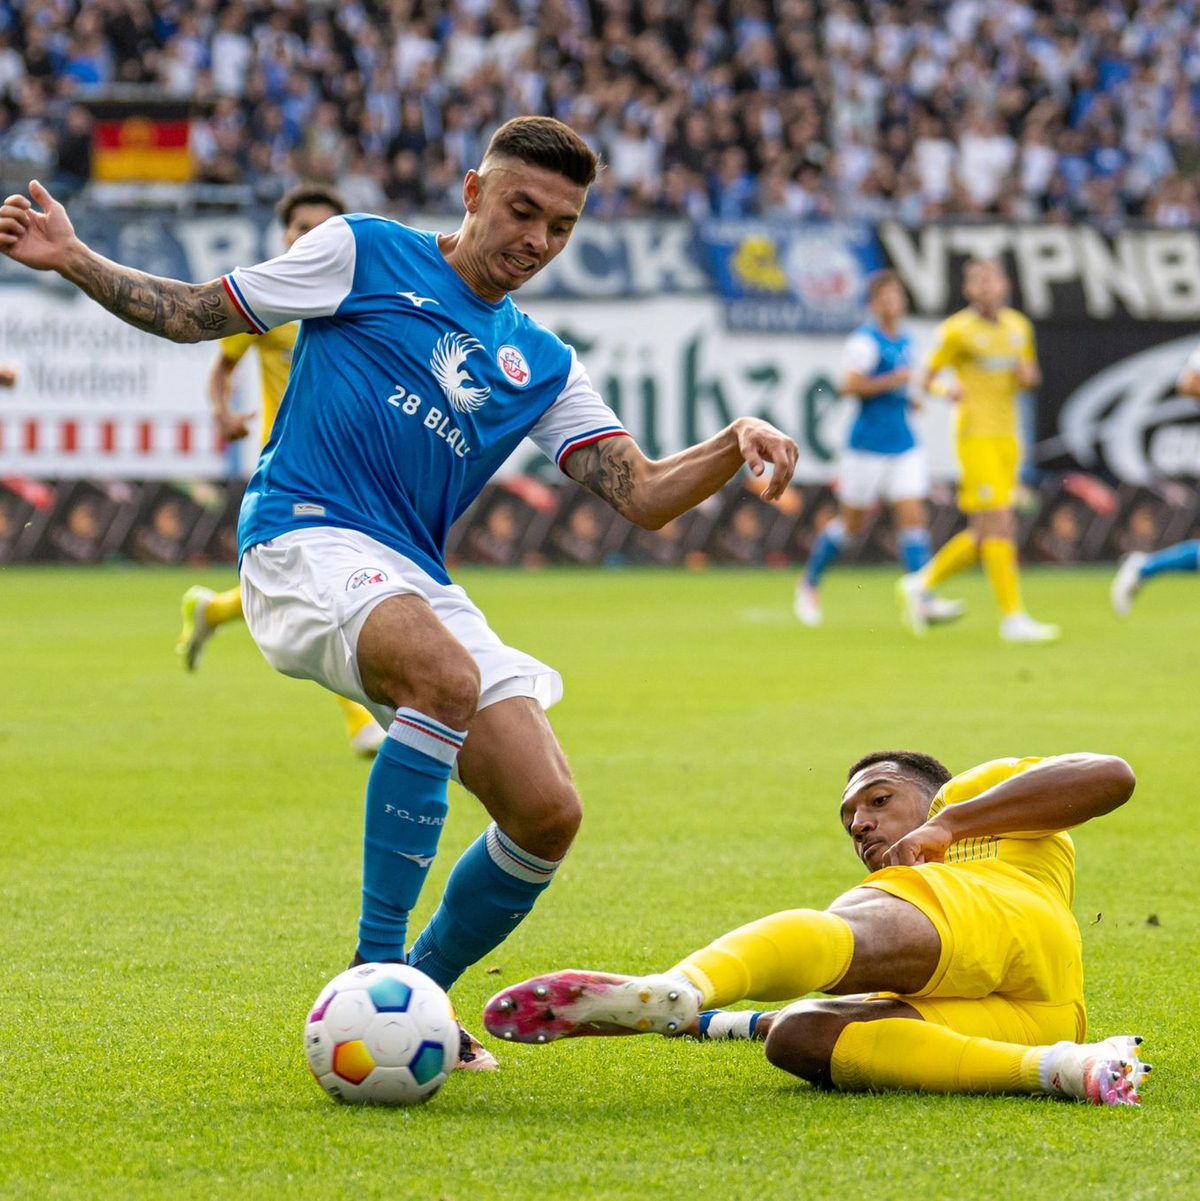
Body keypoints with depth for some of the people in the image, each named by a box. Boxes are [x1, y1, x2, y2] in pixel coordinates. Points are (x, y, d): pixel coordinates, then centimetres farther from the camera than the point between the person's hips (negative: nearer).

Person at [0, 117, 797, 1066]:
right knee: (446, 675, -37)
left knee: (548, 812, -8)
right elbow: (196, 314, 12)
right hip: (305, 538, -6)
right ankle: (373, 969, -30)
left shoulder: (542, 365, 18)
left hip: (417, 584, 6)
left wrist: (736, 446, -8)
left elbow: (643, 498, 10)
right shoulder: (366, 254, 7)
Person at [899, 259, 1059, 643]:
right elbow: (928, 376, -1)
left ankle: (920, 584, 23)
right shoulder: (957, 331, -7)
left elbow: (1030, 376, 24)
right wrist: (947, 391, -23)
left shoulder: (1019, 326, 12)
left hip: (1007, 437, 7)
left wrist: (1028, 374, 0)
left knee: (985, 536, 7)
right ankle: (1013, 617, -11)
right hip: (976, 435, -7)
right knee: (999, 527, -13)